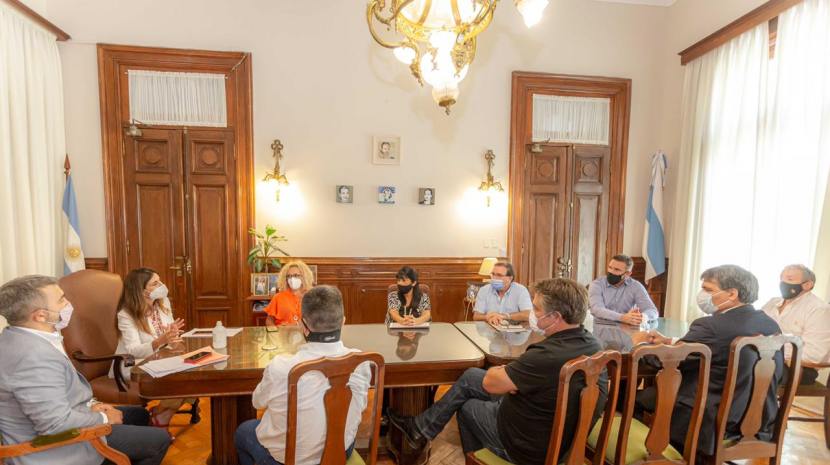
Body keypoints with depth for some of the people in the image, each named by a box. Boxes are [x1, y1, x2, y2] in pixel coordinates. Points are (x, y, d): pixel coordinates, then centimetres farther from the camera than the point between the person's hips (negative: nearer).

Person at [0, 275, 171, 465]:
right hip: (55, 446, -10)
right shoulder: (34, 356, -33)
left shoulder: (20, 338, 1)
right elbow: (58, 425, -31)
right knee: (159, 440, -5)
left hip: (56, 421, 10)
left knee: (140, 415, 21)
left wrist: (90, 404, 3)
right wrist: (104, 418, -14)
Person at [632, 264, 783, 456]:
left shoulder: (712, 326, -23)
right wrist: (669, 341, 12)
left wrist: (642, 342, 2)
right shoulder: (771, 325, 3)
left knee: (638, 396, 9)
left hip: (711, 425, -8)